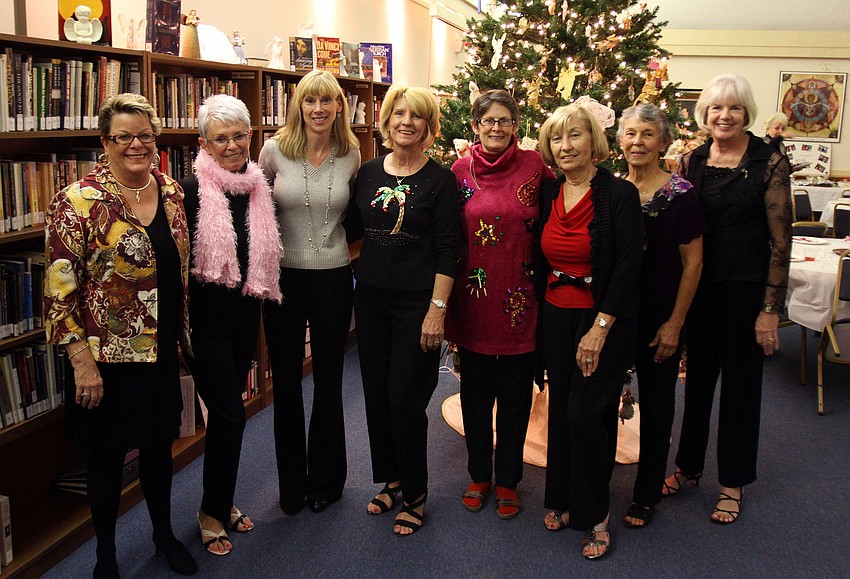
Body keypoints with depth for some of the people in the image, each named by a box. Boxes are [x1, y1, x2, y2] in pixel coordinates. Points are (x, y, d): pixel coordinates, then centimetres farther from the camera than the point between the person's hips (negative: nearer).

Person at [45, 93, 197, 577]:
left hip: (162, 351, 5)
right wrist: (83, 361, -16)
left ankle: (165, 534, 41)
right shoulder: (78, 203, -15)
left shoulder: (172, 192, 2)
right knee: (108, 455, 11)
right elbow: (60, 290, -15)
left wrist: (187, 336, 14)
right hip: (108, 356, -5)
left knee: (160, 445, 19)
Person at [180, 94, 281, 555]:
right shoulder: (190, 189, -13)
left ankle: (222, 501, 33)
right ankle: (212, 513, 14)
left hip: (244, 313, 6)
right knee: (228, 413, -5)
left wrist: (263, 299, 11)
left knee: (228, 408, 16)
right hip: (205, 314, -6)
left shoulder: (259, 186, 5)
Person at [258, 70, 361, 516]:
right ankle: (291, 483, 27)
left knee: (329, 382, 11)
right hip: (283, 275, 0)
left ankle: (325, 479, 30)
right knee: (286, 381, 9)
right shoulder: (274, 150, -5)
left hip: (333, 277, 1)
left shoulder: (350, 155, -1)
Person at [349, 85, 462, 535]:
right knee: (376, 392, 11)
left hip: (417, 301, -5)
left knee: (405, 398, -1)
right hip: (371, 295, 5)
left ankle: (415, 495, 17)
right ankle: (390, 479, 31)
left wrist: (437, 309, -15)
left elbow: (448, 250, -10)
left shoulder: (440, 179, -6)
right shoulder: (368, 173, 7)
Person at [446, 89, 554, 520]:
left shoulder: (534, 165, -2)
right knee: (475, 392, 13)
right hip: (474, 297, 2)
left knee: (515, 395, 10)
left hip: (519, 299, -1)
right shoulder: (461, 170, 2)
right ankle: (479, 474, 31)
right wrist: (445, 302, 3)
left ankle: (507, 480, 27)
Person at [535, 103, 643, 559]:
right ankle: (562, 499, 30)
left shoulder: (619, 194, -12)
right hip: (556, 316, 5)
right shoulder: (547, 193, 5)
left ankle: (594, 516, 15)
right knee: (560, 410, 12)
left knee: (587, 414, -4)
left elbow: (628, 266, -14)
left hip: (603, 320, -5)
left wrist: (600, 328, -17)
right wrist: (540, 315, 6)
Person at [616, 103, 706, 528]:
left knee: (656, 405, 10)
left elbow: (692, 263, -8)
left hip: (659, 317, -3)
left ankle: (646, 495, 25)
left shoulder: (680, 195, -10)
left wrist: (674, 323, -10)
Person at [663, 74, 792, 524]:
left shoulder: (769, 162, -8)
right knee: (697, 374, 15)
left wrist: (770, 308, -11)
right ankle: (688, 466, 33)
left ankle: (732, 482, 25)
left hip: (745, 286, -3)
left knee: (740, 381, 8)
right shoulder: (691, 161, 3)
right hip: (696, 284, 4)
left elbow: (780, 240, -9)